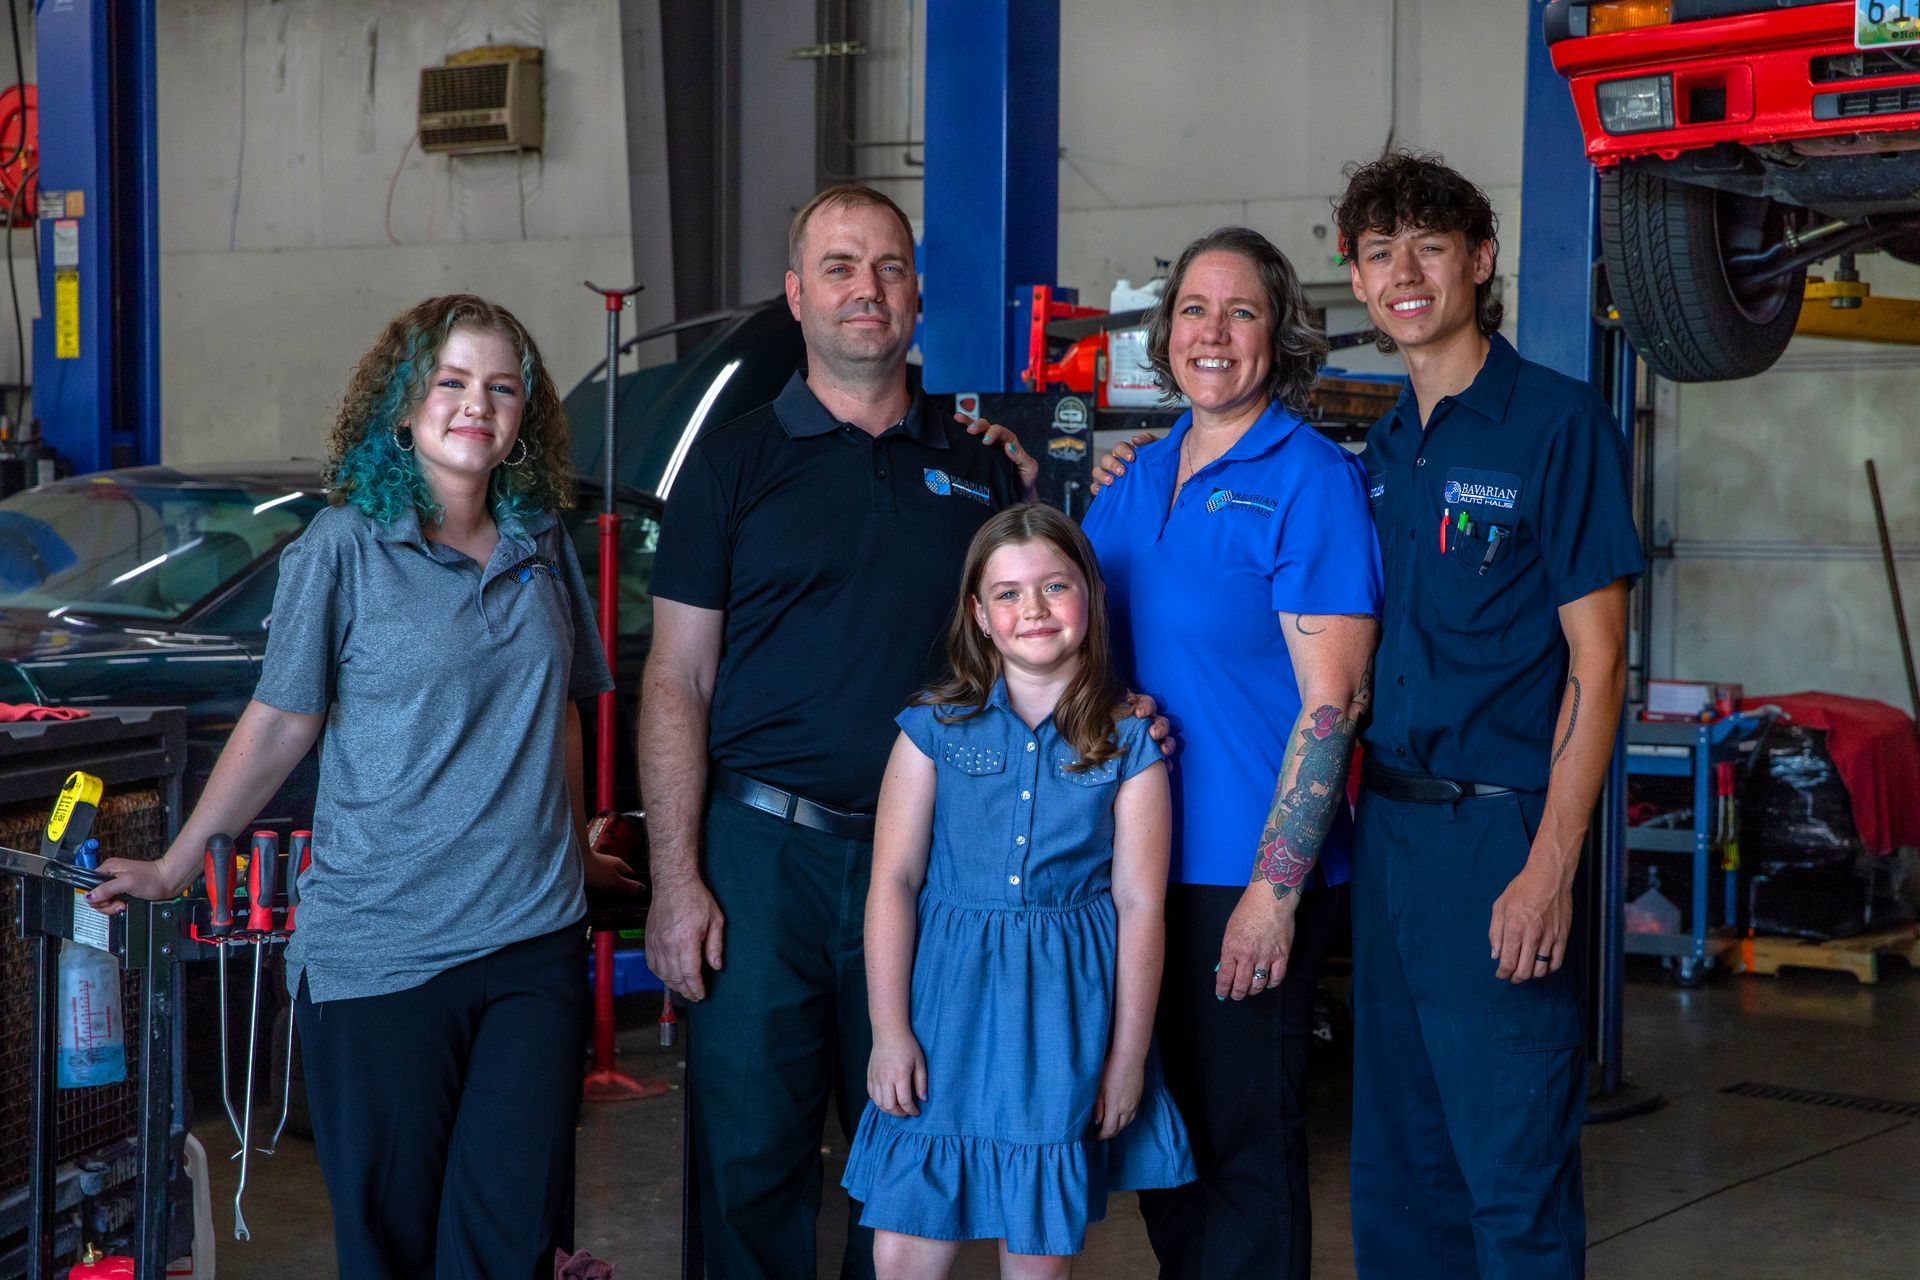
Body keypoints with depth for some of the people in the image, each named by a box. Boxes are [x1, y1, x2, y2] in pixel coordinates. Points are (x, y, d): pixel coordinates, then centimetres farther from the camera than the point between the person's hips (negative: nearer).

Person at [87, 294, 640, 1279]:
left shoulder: (543, 546, 8)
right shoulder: (344, 548, -4)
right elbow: (279, 725, 1)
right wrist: (174, 867, 2)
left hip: (534, 943, 3)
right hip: (379, 955, -3)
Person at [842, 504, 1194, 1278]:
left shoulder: (1128, 743, 1)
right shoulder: (935, 727, 2)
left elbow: (1138, 902, 0)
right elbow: (893, 879, 0)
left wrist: (1127, 1056, -2)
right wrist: (889, 1030, -5)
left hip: (1065, 1010, 0)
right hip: (949, 1002, 0)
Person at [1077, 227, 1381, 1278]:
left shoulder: (1310, 480, -10)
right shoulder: (1144, 479, 11)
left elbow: (1333, 698, -16)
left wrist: (1275, 888, -19)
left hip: (1249, 877, -7)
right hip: (1142, 863, 7)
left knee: (1245, 1142, 3)